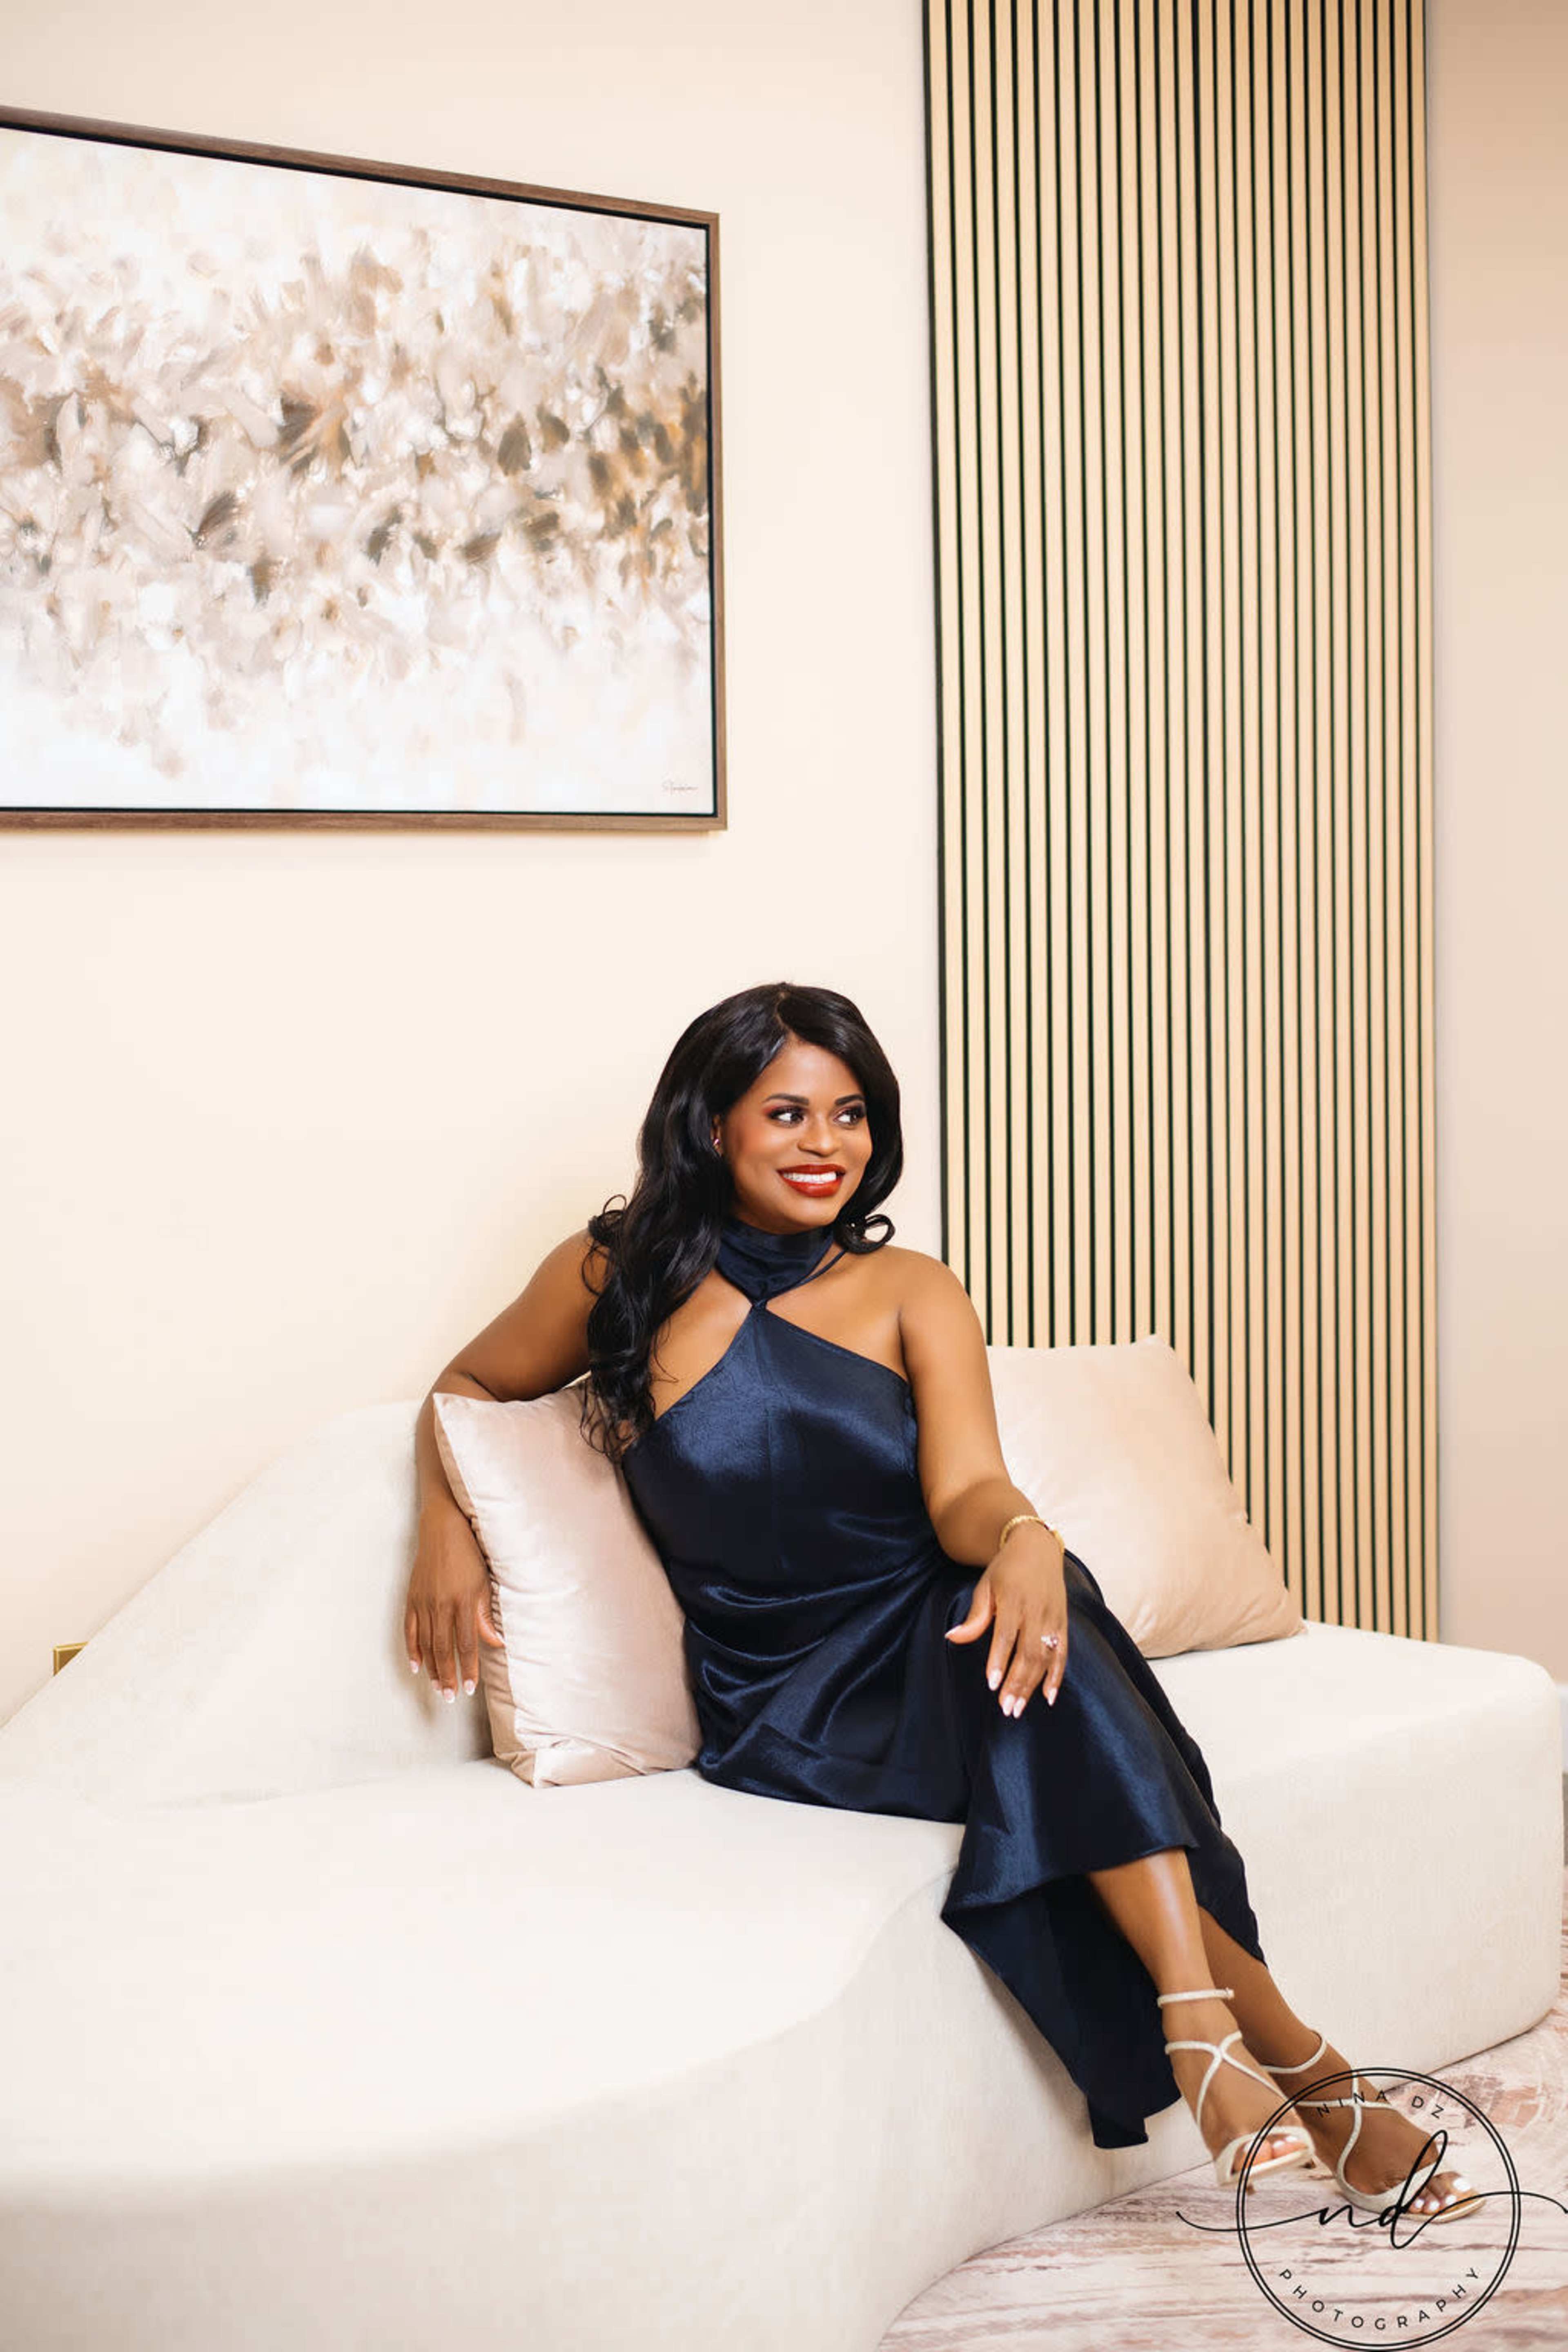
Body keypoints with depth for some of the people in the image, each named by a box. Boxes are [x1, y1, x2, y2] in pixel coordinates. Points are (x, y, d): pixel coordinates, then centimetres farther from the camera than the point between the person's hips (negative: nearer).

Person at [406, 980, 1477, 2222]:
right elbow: (466, 1387, 20)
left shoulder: (911, 1293, 6)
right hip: (783, 1707, -1)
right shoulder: (617, 1280, 3)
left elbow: (963, 1491, -10)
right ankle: (1306, 2071, -30)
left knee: (1023, 1609, -37)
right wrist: (445, 1527, 1)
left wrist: (1024, 1538, -35)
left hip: (932, 1650, 2)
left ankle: (1203, 2032, -41)